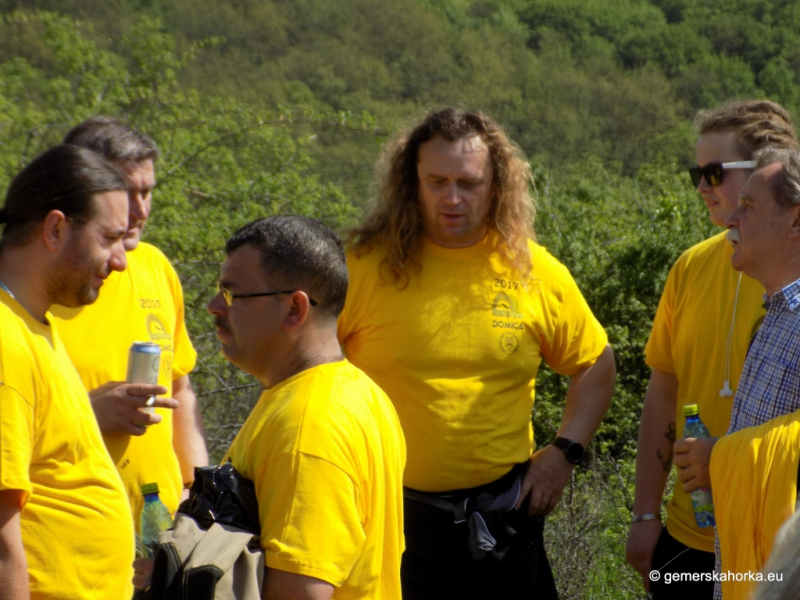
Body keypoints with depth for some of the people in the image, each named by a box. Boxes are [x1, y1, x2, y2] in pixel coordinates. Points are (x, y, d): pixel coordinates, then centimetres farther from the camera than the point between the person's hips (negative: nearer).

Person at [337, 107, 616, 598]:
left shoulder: (537, 273, 0)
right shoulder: (364, 266, -7)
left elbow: (596, 365, 13)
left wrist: (564, 453, 3)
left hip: (501, 519, 2)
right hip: (387, 513, -2)